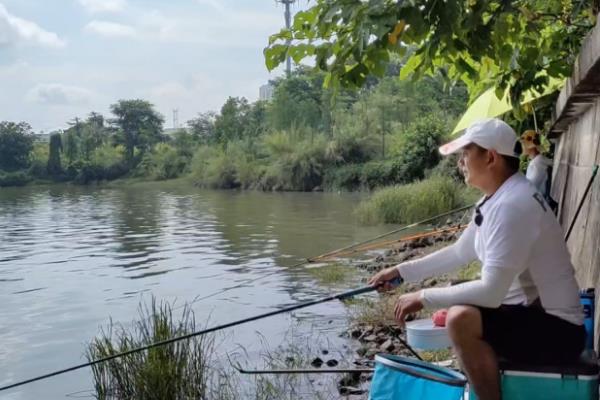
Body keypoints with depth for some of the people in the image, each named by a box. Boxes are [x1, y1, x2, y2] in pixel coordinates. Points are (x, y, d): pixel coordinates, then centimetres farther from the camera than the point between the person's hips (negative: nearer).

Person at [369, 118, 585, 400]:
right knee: (455, 308, 19)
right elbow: (459, 253, 18)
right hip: (529, 312, 10)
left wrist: (424, 297, -18)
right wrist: (401, 271, 15)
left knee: (461, 319, -27)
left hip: (557, 328, -10)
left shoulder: (513, 205, -26)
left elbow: (491, 291, -28)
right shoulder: (495, 200, 5)